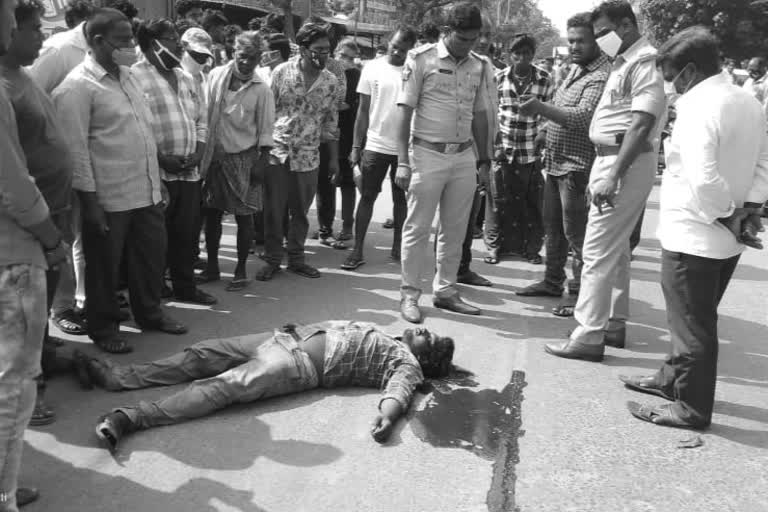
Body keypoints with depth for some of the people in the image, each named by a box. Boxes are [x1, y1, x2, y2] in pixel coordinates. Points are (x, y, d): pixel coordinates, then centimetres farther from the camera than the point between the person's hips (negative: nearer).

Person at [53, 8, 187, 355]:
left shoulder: (127, 76, 12)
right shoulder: (78, 86, -12)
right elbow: (75, 148, -15)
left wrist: (157, 180, 17)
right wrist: (89, 201, -17)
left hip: (147, 192, 7)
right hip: (109, 198, -7)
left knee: (152, 256, 17)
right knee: (105, 266, 8)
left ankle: (149, 313, 37)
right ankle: (104, 327, 25)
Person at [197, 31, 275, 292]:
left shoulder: (261, 89, -6)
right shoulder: (216, 76, 1)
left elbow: (265, 130, -4)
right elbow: (204, 112, 7)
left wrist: (261, 163, -9)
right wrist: (202, 149, 5)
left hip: (243, 157, -3)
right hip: (214, 154, 3)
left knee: (244, 216, 3)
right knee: (212, 213, 11)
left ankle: (241, 271, 16)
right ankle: (212, 266, 26)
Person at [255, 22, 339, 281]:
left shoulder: (331, 82, 4)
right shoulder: (281, 72, -3)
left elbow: (331, 123, 10)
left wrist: (334, 159, 9)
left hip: (308, 157, 2)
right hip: (277, 152, -2)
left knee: (300, 212, 10)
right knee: (273, 210, 4)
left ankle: (295, 258, 25)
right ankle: (272, 259, 18)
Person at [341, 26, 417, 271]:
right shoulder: (373, 67, 1)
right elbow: (363, 110, 3)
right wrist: (356, 146, -1)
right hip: (375, 145, 1)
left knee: (401, 199, 10)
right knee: (367, 197, 4)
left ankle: (397, 247, 23)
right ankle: (357, 250, 10)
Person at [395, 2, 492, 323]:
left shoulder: (478, 66, 9)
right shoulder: (421, 59, -6)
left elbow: (480, 115, 15)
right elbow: (405, 111, -8)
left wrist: (483, 161, 12)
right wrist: (403, 161, -13)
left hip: (464, 157, 5)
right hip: (428, 155, -5)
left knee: (455, 230, 10)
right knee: (418, 228, 2)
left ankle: (445, 291, 22)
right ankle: (410, 294, 12)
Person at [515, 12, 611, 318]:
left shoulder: (601, 75, -17)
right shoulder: (576, 68, 13)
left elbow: (583, 117, -29)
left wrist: (542, 109, -39)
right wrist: (546, 129, 9)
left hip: (577, 166, -9)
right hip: (555, 162, 9)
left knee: (576, 233, -3)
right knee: (552, 226, 17)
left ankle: (578, 292, 8)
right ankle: (552, 281, 30)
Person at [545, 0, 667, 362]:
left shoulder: (644, 62, -13)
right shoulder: (624, 63, 16)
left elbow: (641, 126, -22)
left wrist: (613, 176, -27)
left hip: (626, 164, -10)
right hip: (612, 159, 10)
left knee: (597, 251, -10)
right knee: (616, 250, 15)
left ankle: (588, 337, -6)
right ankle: (615, 324, 26)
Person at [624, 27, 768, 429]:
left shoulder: (696, 107, -20)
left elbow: (703, 179, -29)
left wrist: (727, 215, -15)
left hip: (693, 235, -9)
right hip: (726, 239, 9)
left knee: (691, 322, 4)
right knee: (697, 317, 22)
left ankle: (692, 407, 17)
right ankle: (674, 377, 39)